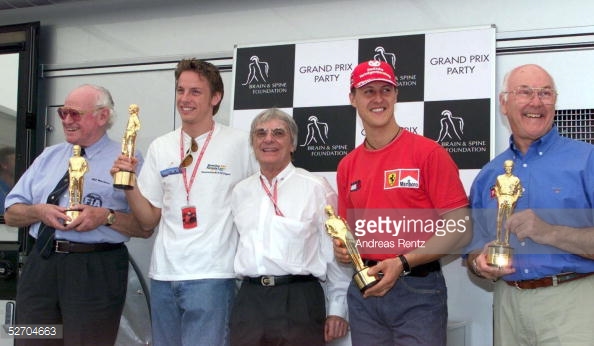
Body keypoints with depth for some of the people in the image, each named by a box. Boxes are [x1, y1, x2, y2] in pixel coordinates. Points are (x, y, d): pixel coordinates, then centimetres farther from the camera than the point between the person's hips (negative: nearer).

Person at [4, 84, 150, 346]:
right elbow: (11, 214, 15)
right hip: (41, 264, 5)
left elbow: (146, 227, -3)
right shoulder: (49, 157, 17)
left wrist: (107, 216, -19)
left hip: (97, 272, -4)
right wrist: (39, 211, -6)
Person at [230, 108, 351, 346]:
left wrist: (338, 310, -2)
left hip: (298, 299, -4)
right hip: (249, 299, 4)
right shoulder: (240, 191, 13)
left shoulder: (316, 188, -3)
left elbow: (336, 251, -2)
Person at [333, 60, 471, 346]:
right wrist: (343, 247, -3)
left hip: (418, 291, -5)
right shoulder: (347, 166, 8)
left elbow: (460, 229, -10)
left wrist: (402, 263, -18)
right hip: (363, 290, 5)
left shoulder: (428, 152, -7)